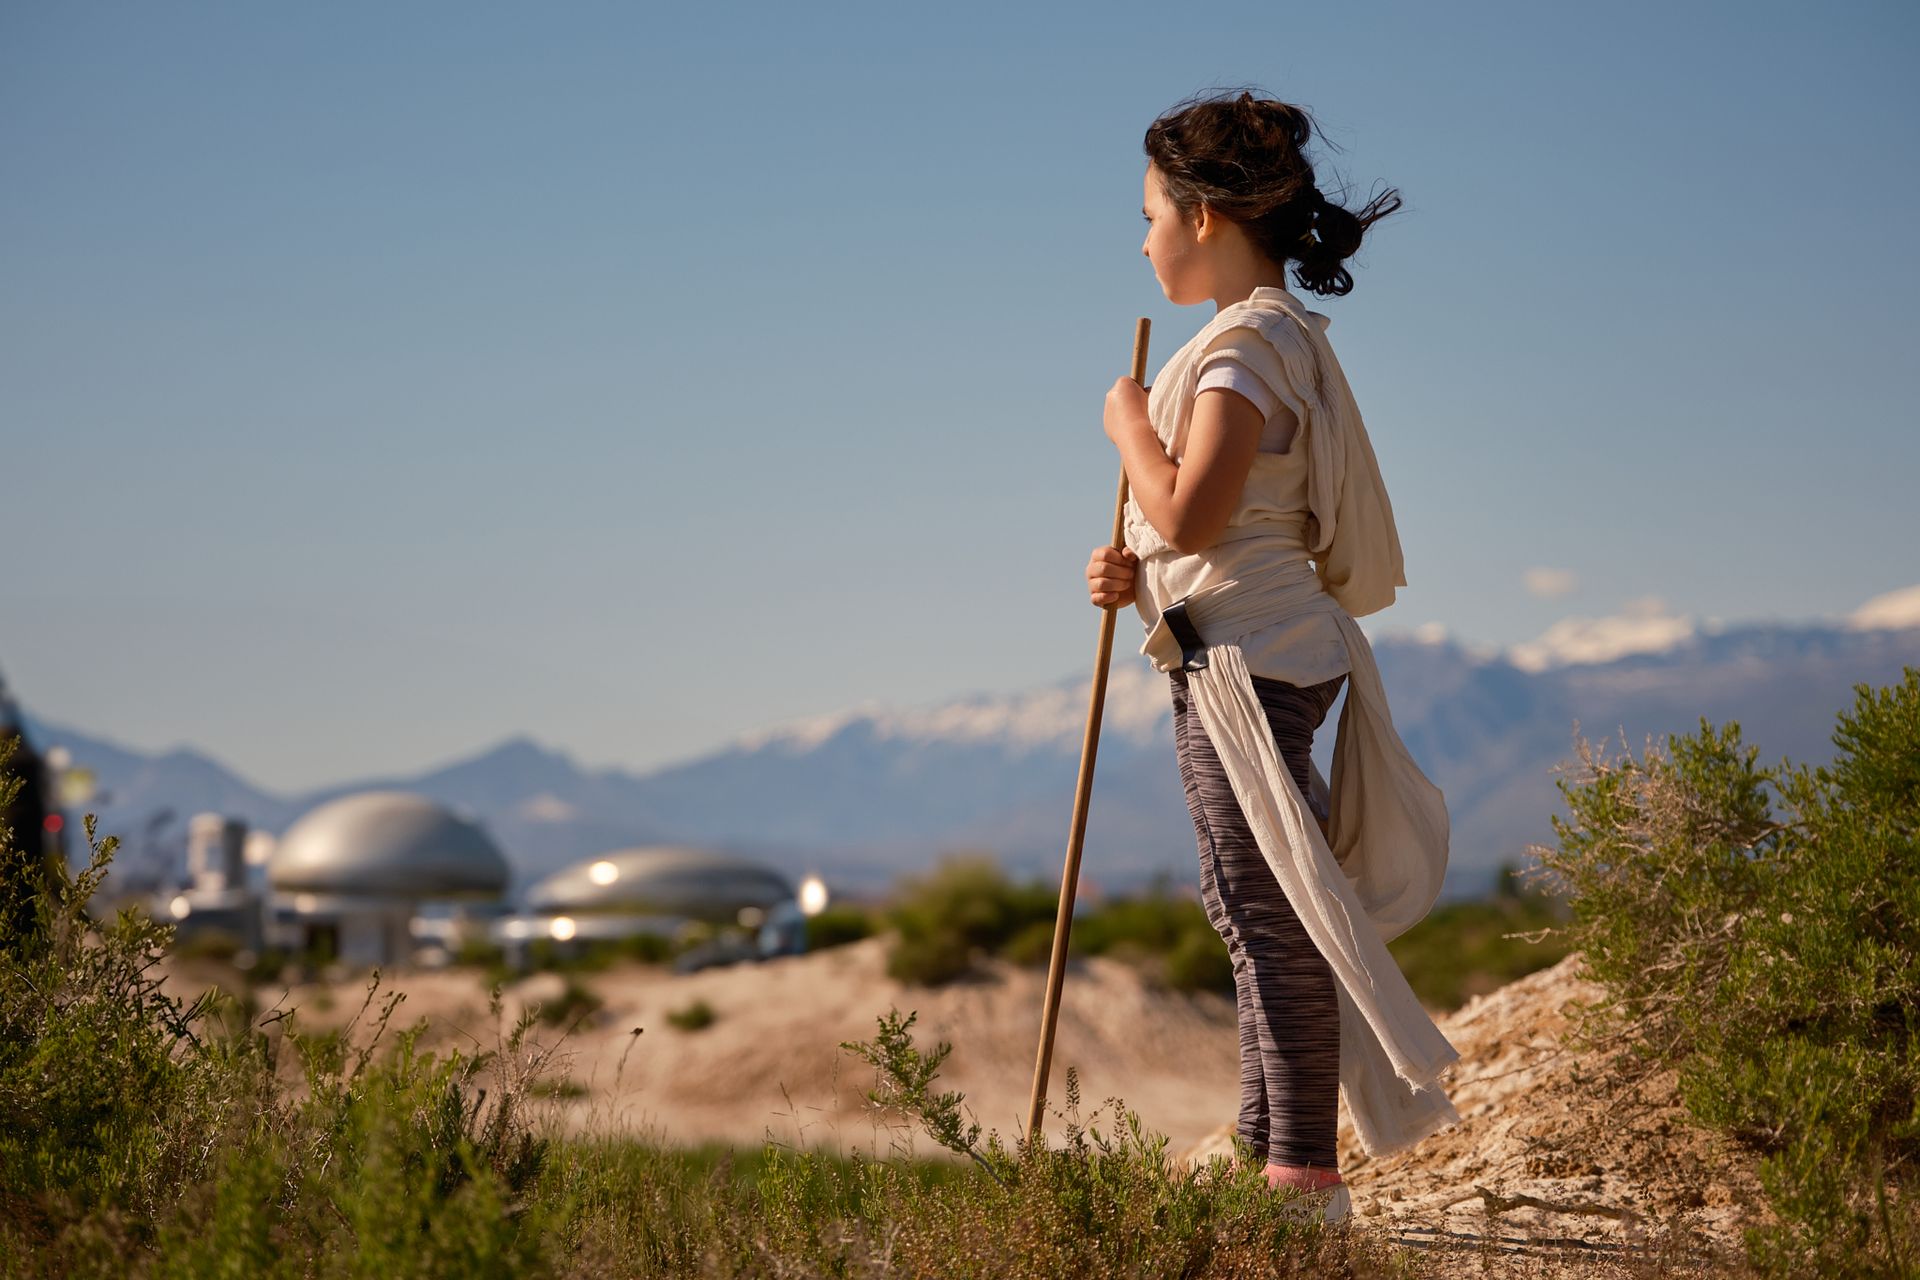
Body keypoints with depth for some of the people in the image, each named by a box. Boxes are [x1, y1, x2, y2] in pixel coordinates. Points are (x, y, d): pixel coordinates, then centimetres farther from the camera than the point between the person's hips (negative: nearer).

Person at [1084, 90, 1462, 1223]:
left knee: (1271, 914, -8)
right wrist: (1141, 576, 7)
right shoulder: (1275, 334, 16)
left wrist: (1129, 421, -8)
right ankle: (1271, 1150, 23)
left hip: (1247, 661, -11)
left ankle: (1306, 1173, -5)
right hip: (1257, 652, 11)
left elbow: (1189, 513, -25)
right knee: (1261, 916, 15)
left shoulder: (1251, 342, -15)